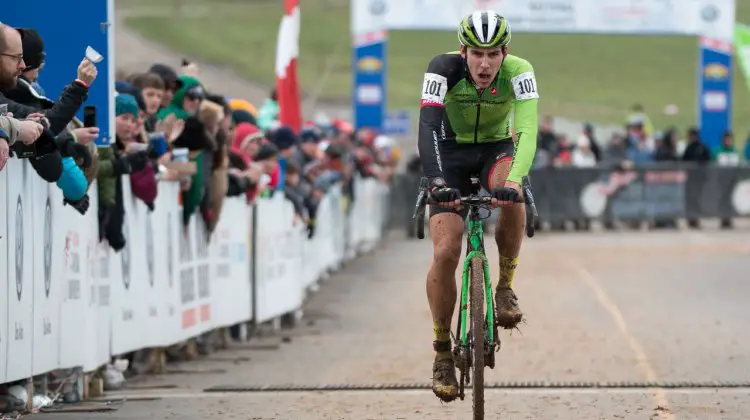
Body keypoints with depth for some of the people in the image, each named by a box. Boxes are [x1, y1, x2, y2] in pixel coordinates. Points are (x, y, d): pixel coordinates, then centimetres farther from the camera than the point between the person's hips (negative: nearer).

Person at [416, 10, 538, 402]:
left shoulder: (518, 72, -25)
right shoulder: (444, 68, -27)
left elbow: (527, 131, -36)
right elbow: (428, 127, -37)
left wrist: (515, 179, -54)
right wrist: (437, 181, -53)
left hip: (496, 148, 1)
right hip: (451, 153, 0)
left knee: (511, 197, -36)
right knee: (445, 253, -16)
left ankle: (505, 287, -15)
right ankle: (442, 353, 0)